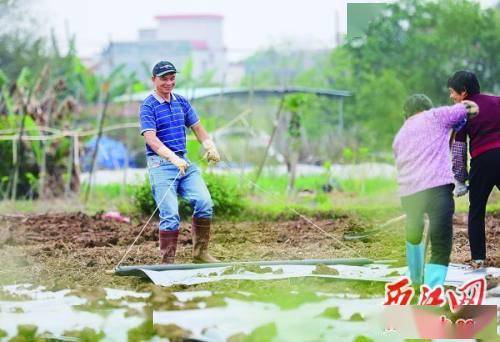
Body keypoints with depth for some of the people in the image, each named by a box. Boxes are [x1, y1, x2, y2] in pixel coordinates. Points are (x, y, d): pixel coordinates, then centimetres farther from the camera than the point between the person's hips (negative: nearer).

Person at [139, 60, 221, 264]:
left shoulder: (181, 102, 14)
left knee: (204, 203, -8)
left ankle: (200, 252, 4)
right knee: (170, 214, -13)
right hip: (161, 164, -6)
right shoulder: (148, 106, -6)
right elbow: (151, 139, -19)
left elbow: (197, 127, 20)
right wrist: (173, 158, -33)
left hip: (184, 161, 6)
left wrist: (209, 146, -1)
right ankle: (167, 262, -7)